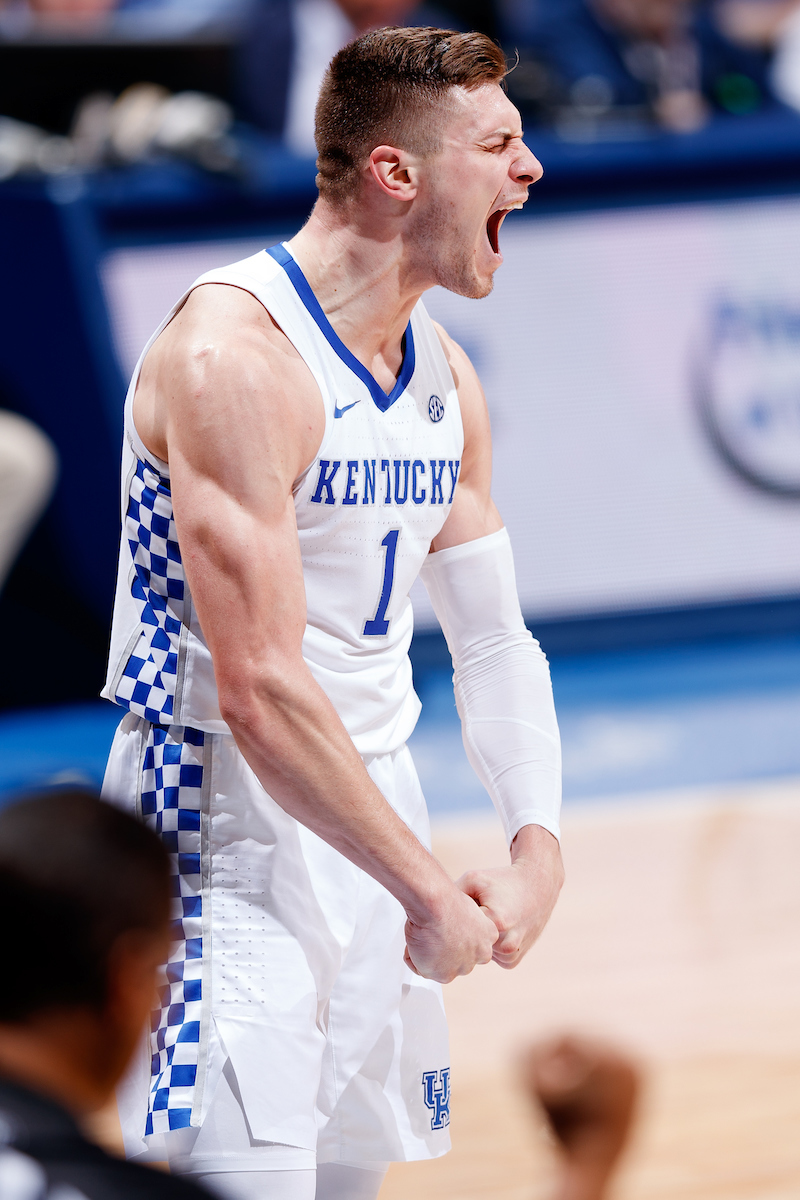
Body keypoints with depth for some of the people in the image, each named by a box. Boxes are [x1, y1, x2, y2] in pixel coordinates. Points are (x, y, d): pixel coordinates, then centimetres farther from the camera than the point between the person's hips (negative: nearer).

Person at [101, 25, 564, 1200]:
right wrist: (429, 894, -22)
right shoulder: (234, 355, -20)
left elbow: (495, 644, 15)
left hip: (374, 806, 8)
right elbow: (260, 688, -25)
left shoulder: (444, 376, 7)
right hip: (228, 834, -8)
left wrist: (538, 845, -2)